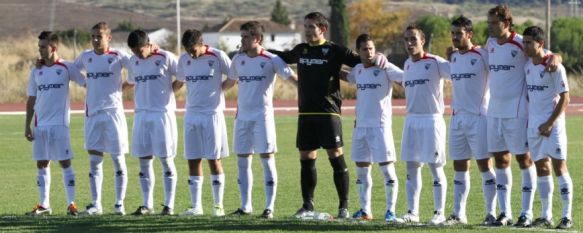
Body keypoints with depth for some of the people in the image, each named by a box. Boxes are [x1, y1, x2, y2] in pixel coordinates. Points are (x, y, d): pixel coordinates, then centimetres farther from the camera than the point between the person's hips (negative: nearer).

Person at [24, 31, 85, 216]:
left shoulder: (67, 68, -4)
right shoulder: (36, 71, 10)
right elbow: (31, 100, 12)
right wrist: (27, 126, 8)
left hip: (59, 124, -4)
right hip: (40, 124, 5)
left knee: (65, 162, -4)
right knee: (42, 164, 5)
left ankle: (71, 203, 0)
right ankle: (44, 204, 10)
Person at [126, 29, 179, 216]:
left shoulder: (165, 58, -8)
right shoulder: (133, 61, 9)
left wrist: (168, 88, -2)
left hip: (163, 114, -5)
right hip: (141, 114, 5)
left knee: (166, 159, -1)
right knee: (144, 160, 5)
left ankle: (169, 205, 3)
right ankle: (147, 204, 11)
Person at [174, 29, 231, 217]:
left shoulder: (217, 57, -8)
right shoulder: (184, 59, 6)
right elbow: (180, 82, 19)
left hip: (212, 114, -5)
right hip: (191, 115, 5)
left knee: (214, 160, -2)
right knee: (193, 161, 4)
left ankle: (218, 205, 4)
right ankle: (196, 206, 9)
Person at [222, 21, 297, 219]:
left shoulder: (271, 60, -8)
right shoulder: (239, 59, 8)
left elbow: (292, 78, -8)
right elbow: (230, 82, 23)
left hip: (263, 115, -6)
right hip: (242, 116, 6)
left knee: (267, 160, -6)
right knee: (242, 161, 7)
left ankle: (269, 207, -3)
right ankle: (245, 206, 14)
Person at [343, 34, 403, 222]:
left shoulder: (386, 69, -8)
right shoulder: (358, 70, 10)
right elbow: (347, 78, 32)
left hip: (380, 125, -7)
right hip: (360, 125, 7)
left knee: (387, 168, -6)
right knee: (361, 169, 10)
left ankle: (391, 210, 0)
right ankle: (365, 210, 19)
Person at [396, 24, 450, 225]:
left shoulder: (435, 63, -10)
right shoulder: (407, 65, 12)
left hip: (432, 120, -7)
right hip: (411, 119, 7)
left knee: (435, 167, -2)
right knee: (411, 167, 6)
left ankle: (439, 213, 3)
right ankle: (412, 212, 10)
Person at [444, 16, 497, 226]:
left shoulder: (482, 55, -8)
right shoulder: (453, 58, 13)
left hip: (479, 117, -6)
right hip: (457, 118, 7)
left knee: (485, 165, -5)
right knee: (459, 167, 7)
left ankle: (491, 212, -2)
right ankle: (458, 214, 10)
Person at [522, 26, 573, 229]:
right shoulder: (527, 66, 8)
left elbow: (565, 98, -12)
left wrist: (550, 123, -16)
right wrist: (528, 120, 12)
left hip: (552, 126, -7)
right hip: (534, 124, 7)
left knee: (559, 167, -6)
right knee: (541, 168, 9)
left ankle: (567, 216, -3)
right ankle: (546, 216, 15)